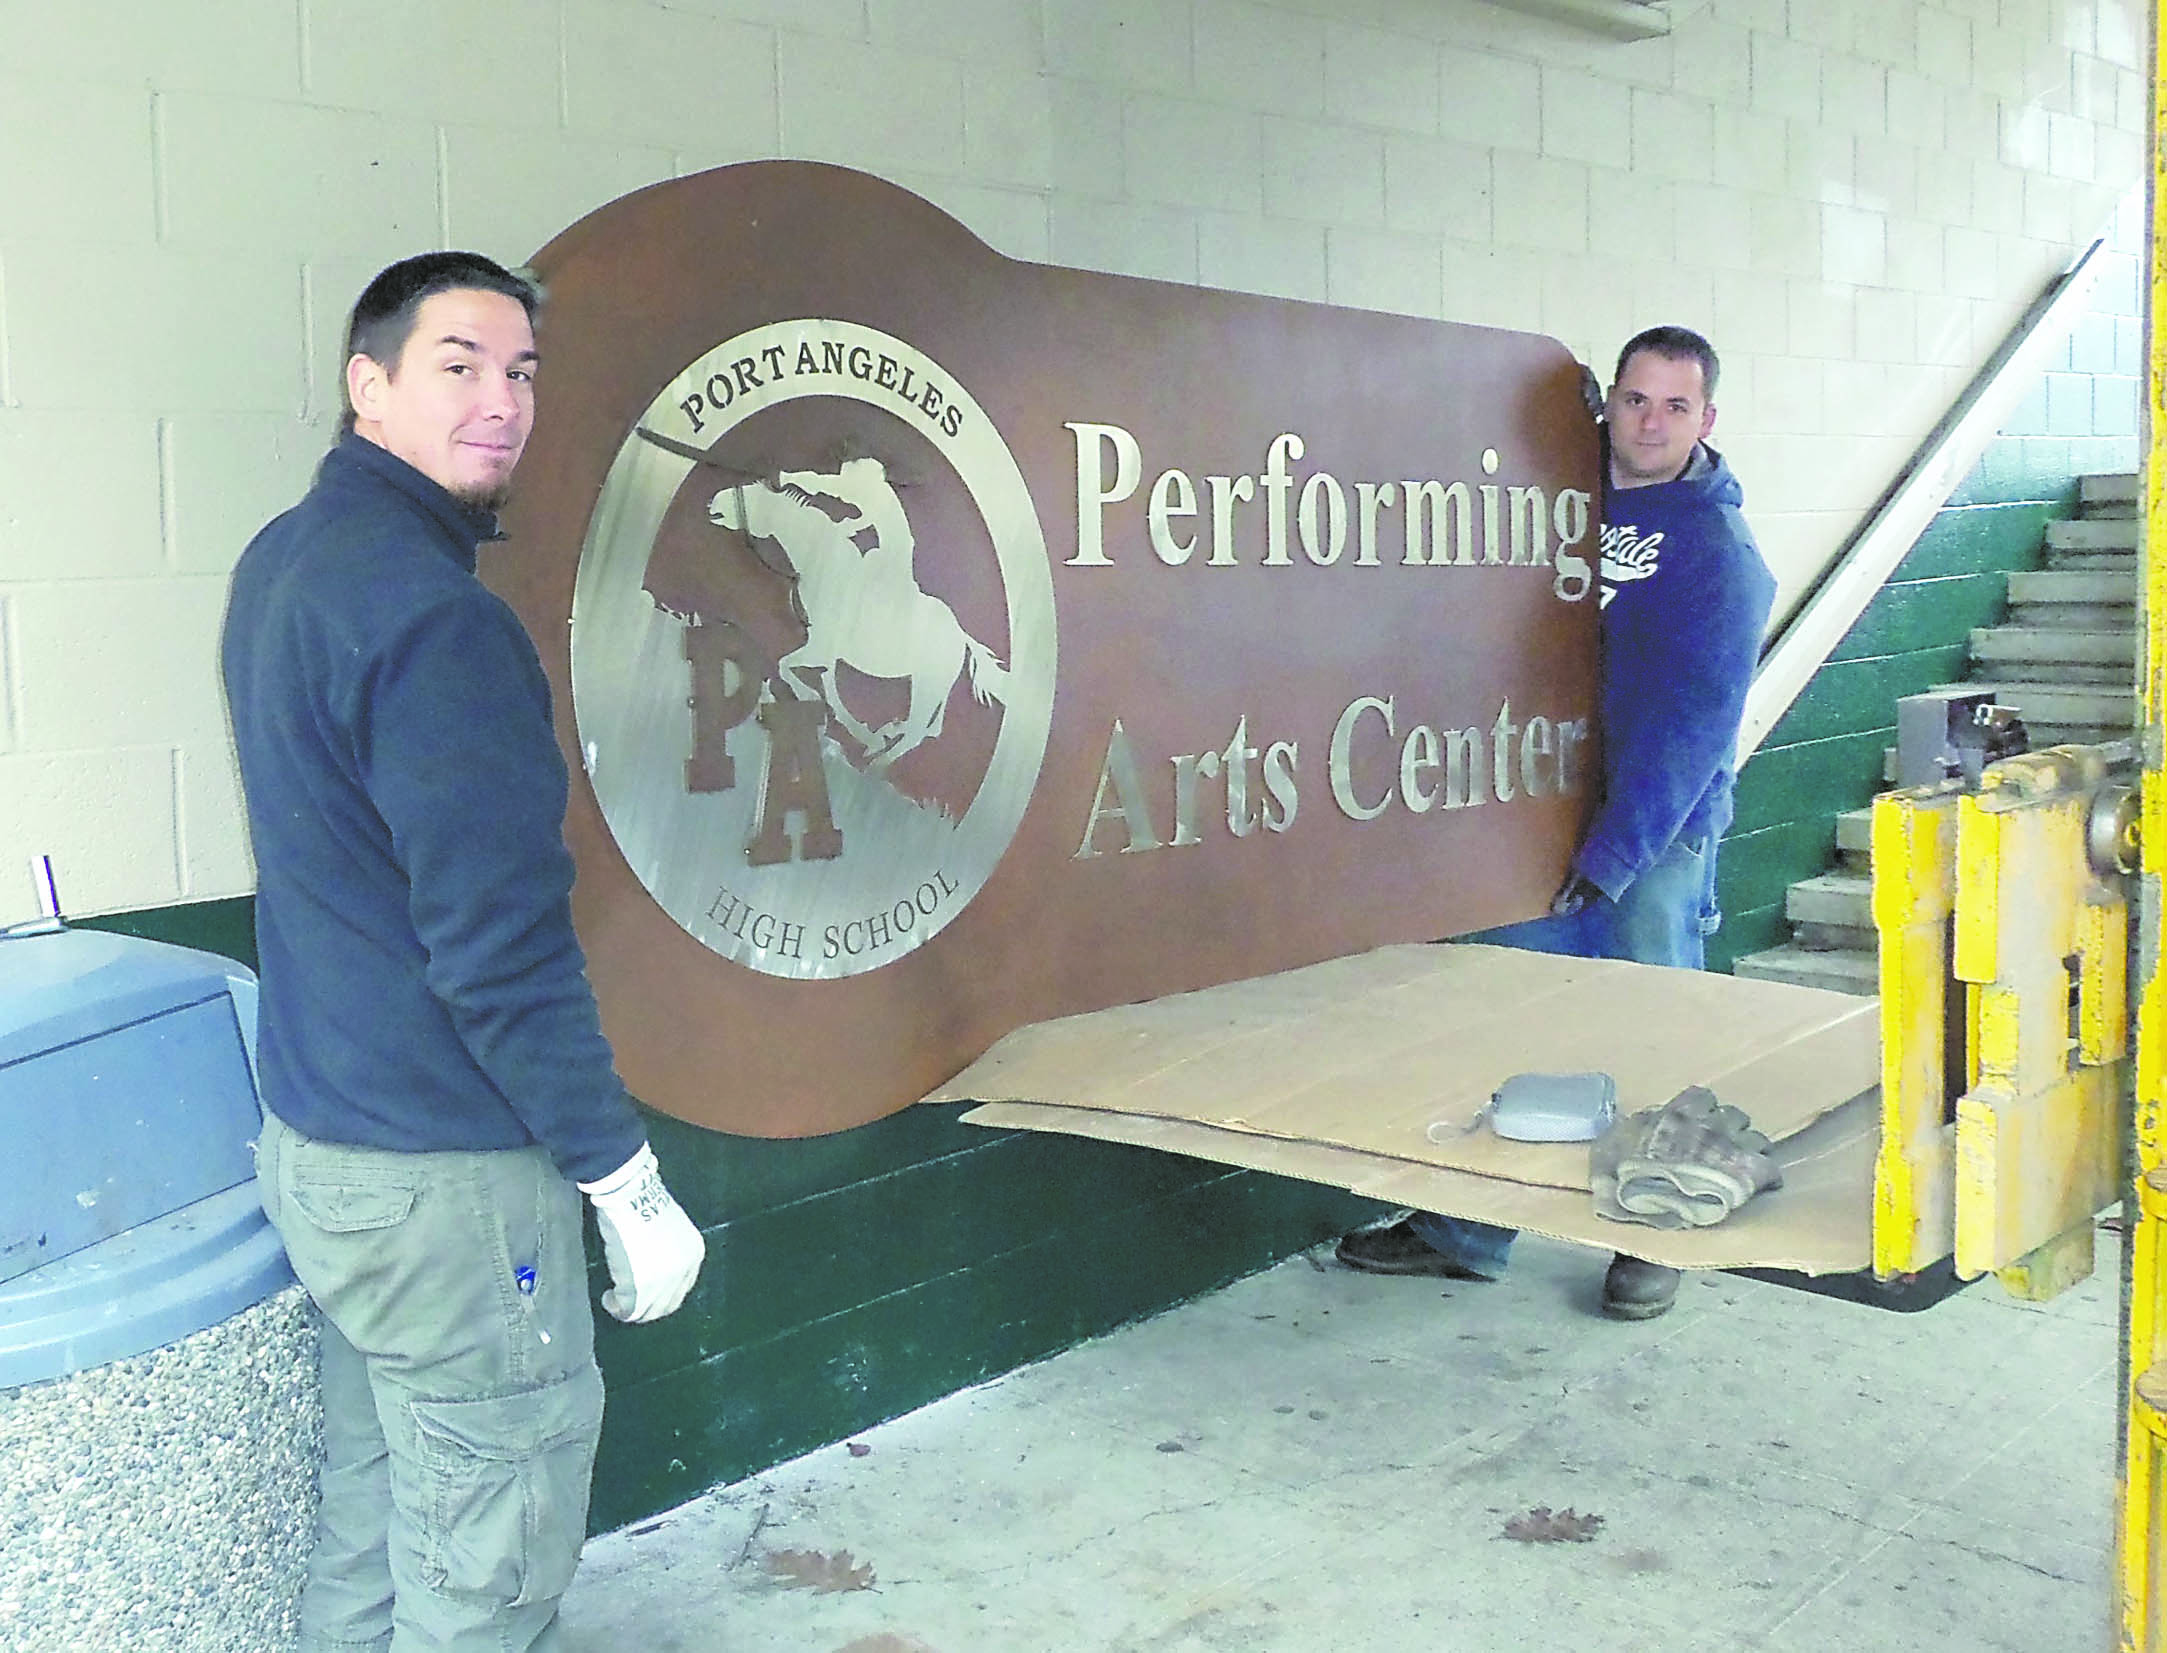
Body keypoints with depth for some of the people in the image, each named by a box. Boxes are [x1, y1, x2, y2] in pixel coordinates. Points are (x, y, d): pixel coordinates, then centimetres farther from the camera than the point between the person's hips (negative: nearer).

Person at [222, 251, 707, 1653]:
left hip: (315, 1138, 10)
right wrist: (629, 1184, -17)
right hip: (443, 1179, -10)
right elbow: (503, 947, -24)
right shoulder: (433, 615, -22)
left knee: (370, 1533, 22)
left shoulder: (285, 563, 9)